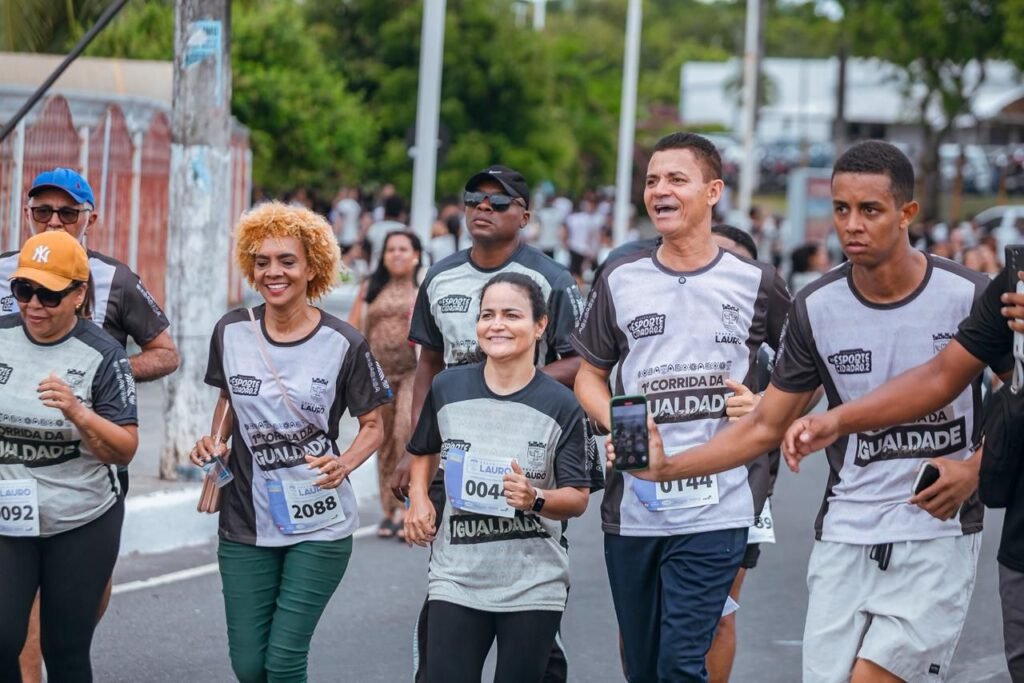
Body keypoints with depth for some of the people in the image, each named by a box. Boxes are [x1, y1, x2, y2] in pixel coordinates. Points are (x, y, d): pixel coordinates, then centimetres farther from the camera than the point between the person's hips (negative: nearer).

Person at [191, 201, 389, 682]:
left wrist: (343, 464, -20)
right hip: (246, 523, 3)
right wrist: (216, 442, -2)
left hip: (319, 525, -3)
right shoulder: (231, 332, -1)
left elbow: (372, 425, 0)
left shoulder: (343, 344, -9)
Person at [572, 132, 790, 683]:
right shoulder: (620, 279, 6)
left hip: (715, 510, -3)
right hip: (631, 508, 3)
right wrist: (617, 426, -7)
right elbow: (590, 374, 13)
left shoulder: (755, 283, 2)